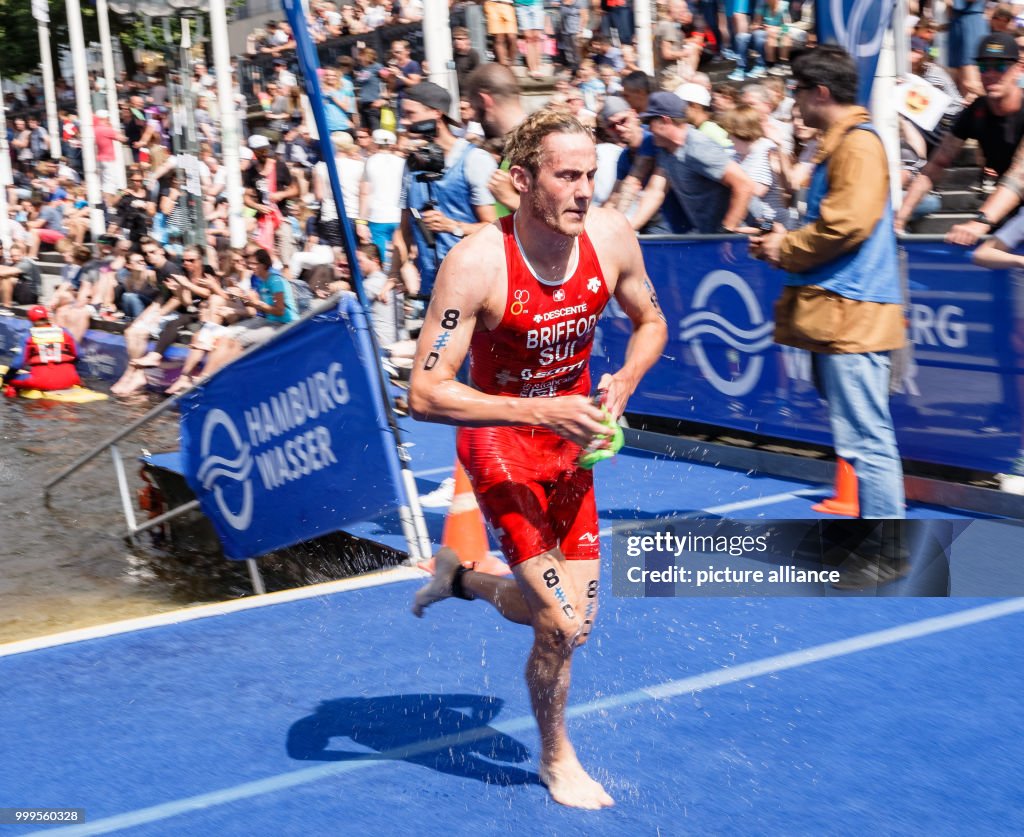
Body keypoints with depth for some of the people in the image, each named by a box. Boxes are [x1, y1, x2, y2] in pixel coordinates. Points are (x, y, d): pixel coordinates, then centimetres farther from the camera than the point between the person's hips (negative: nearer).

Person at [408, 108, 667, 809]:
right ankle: (557, 758, 18)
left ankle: (460, 578, 40)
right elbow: (425, 394, -26)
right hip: (500, 438, -5)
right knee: (563, 624, -12)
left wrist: (625, 381, -13)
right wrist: (539, 411, -33)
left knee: (577, 615, 10)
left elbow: (650, 323, 8)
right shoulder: (475, 263, -26)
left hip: (570, 435, 6)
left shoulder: (612, 236, -12)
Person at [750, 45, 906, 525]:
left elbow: (847, 223, -21)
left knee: (865, 440, -9)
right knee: (862, 437, 15)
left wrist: (787, 250, -7)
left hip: (852, 315, -11)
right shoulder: (838, 143, 20)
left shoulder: (858, 144, -11)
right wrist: (786, 245, 9)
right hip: (839, 311, 11)